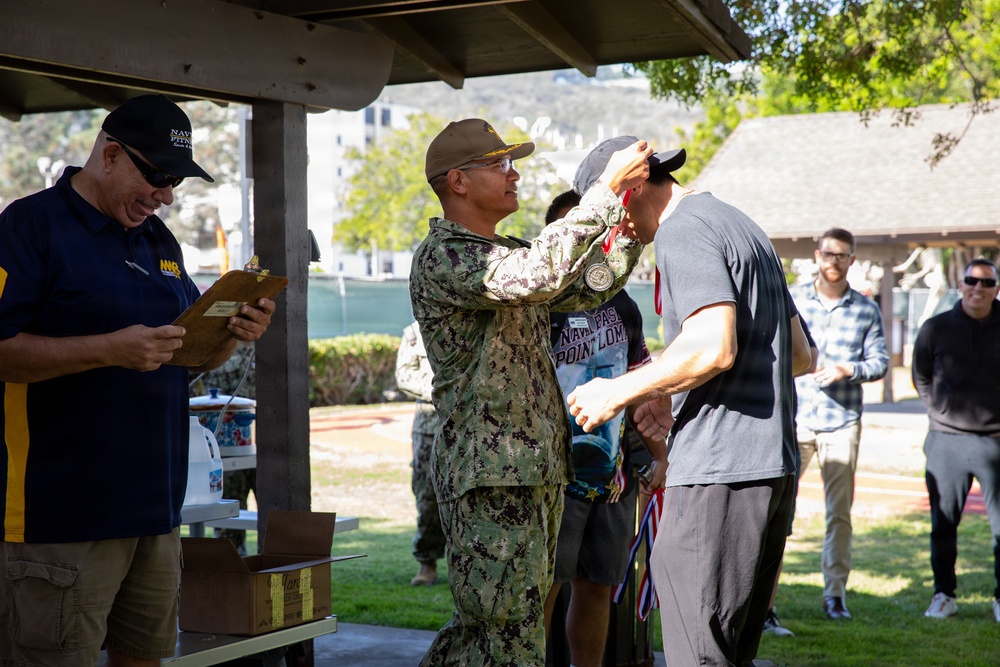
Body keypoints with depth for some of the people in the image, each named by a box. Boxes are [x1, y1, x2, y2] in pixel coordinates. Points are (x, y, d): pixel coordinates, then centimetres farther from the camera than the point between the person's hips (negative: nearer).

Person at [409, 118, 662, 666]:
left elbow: (586, 288, 18)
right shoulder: (440, 258, -12)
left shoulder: (506, 254, 18)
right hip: (488, 476, -9)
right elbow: (541, 275, -27)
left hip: (538, 470, 9)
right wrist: (609, 189, -23)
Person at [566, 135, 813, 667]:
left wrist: (619, 392, -13)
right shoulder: (739, 225, 22)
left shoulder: (684, 232, -8)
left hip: (717, 471, -10)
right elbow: (800, 354, 24)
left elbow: (713, 346, -23)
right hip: (773, 465, 10)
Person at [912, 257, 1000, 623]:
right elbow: (921, 378, 16)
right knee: (943, 522, 6)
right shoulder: (936, 328, 4)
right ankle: (943, 594, 18)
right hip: (946, 441, 1)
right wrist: (942, 412, 8)